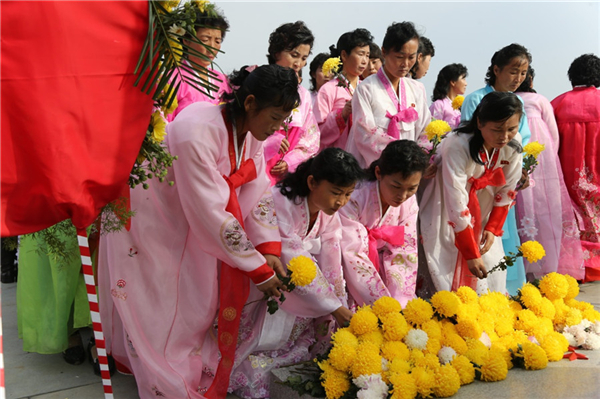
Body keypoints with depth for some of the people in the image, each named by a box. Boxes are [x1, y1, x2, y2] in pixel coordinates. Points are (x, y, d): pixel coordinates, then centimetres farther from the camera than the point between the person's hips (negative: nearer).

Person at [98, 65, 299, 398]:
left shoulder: (251, 128, -10)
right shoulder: (197, 132, -36)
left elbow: (258, 190, -7)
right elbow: (210, 214, -34)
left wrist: (270, 248, -17)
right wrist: (258, 270, -27)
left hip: (186, 224, 7)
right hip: (147, 218, -7)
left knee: (197, 307, 11)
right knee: (160, 315, 3)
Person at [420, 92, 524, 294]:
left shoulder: (514, 144, -15)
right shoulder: (457, 146, -33)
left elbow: (507, 190, -1)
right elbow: (457, 205, -31)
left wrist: (493, 228, -6)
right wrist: (471, 254, -27)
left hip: (482, 212, 5)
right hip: (445, 211, -5)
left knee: (491, 272, 4)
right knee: (448, 271, -7)